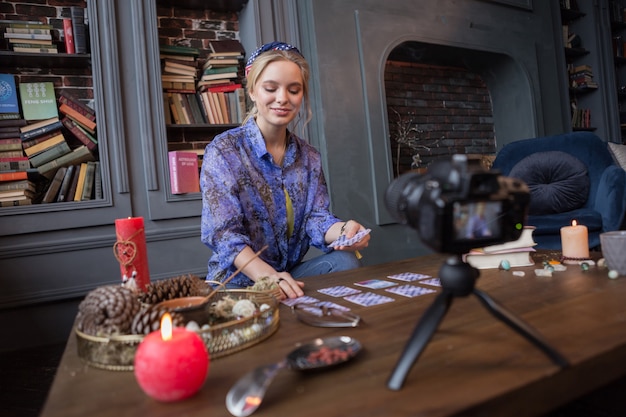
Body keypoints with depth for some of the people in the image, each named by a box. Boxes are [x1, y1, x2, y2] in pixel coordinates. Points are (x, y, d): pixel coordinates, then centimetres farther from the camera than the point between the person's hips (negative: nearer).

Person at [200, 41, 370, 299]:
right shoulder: (223, 151, -8)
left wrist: (342, 230, -27)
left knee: (344, 262, -22)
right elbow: (223, 232, -18)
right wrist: (266, 275, -36)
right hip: (238, 281, -4)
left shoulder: (309, 157, 9)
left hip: (292, 276, 5)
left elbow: (316, 217, -1)